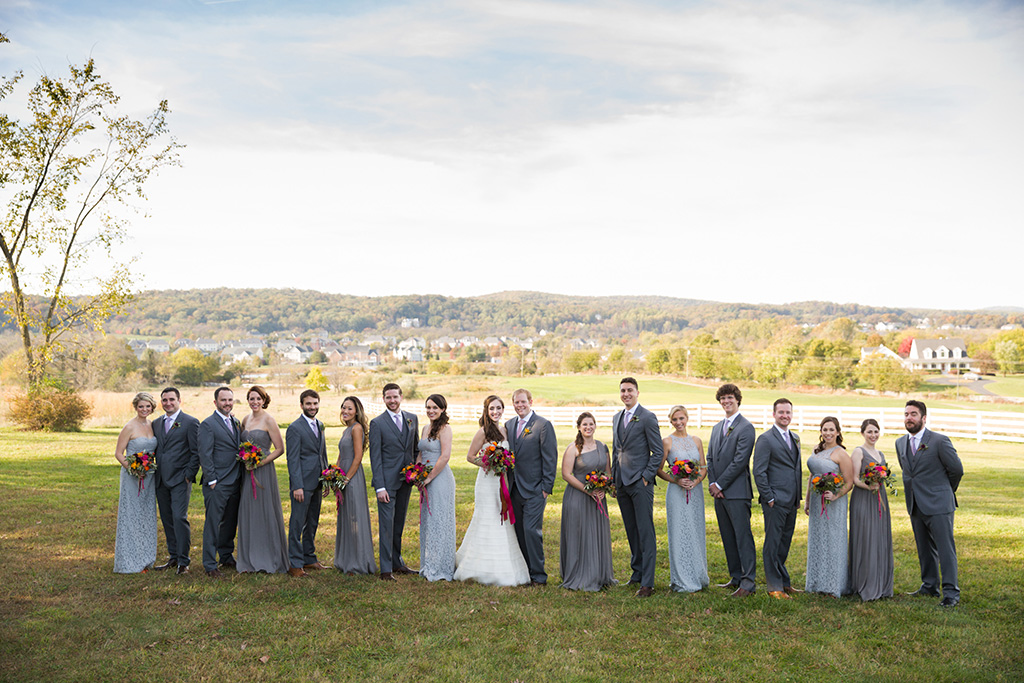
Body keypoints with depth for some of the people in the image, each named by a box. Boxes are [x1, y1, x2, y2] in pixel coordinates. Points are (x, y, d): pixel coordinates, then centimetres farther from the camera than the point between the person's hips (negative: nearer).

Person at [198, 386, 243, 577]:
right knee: (213, 524, -3)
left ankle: (226, 556, 29)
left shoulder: (236, 423, 14)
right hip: (217, 484, -7)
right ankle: (210, 565, 3)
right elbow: (205, 455, -11)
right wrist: (212, 481, -14)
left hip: (235, 483, 7)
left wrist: (241, 478, 9)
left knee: (231, 522, 15)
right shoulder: (207, 425, -8)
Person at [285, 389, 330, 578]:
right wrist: (297, 486, -18)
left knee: (312, 523, 14)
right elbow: (292, 459, -14)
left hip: (317, 483, 8)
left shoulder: (320, 425, 14)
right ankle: (295, 564, 3)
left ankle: (309, 558, 24)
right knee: (297, 523, -3)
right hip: (302, 483, -8)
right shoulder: (295, 428, -10)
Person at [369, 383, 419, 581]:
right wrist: (380, 487, -14)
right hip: (387, 481, -5)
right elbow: (375, 457, -8)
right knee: (386, 524, -4)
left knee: (399, 523, 14)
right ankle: (386, 569, 1)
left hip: (406, 480, 5)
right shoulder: (377, 423, -6)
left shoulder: (412, 419, 8)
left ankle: (397, 562, 24)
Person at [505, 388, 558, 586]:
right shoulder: (509, 425, 12)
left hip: (534, 488, -6)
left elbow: (550, 458, -8)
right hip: (515, 488, 6)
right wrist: (508, 483, 5)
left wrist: (546, 487, -12)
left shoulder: (543, 425, -6)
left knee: (531, 529, -9)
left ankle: (538, 575, 1)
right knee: (519, 531, 9)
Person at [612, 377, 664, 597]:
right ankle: (637, 571, 24)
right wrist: (614, 479, 16)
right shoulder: (617, 417, 15)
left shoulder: (647, 418, -7)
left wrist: (646, 477, -12)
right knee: (631, 530, 13)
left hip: (640, 482, -7)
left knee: (646, 532, -6)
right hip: (622, 483, 7)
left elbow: (658, 452, -8)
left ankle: (647, 582, -5)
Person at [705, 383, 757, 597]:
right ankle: (736, 577, 20)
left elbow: (740, 460, -14)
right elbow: (710, 458, 16)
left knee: (743, 536, -6)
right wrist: (712, 484, 1)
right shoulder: (717, 427, 17)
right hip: (719, 492, 8)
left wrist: (720, 484, -13)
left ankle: (748, 581, -3)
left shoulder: (746, 427, -8)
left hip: (737, 491, -8)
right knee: (728, 537, 12)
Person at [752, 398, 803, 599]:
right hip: (775, 501, -7)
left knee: (784, 543, 13)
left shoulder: (794, 438, 16)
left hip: (792, 501, 7)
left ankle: (783, 581, 24)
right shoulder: (765, 439, -8)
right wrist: (769, 498, -14)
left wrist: (799, 497, 16)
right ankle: (775, 586, 7)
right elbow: (759, 472, -12)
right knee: (773, 544, 0)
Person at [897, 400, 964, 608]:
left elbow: (957, 470, -2)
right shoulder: (900, 443, 9)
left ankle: (951, 592, 2)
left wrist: (945, 491, 10)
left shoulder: (939, 441, -10)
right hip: (915, 506, 6)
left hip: (938, 505, -6)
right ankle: (929, 586, 25)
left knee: (945, 548, -3)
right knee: (925, 549, 14)